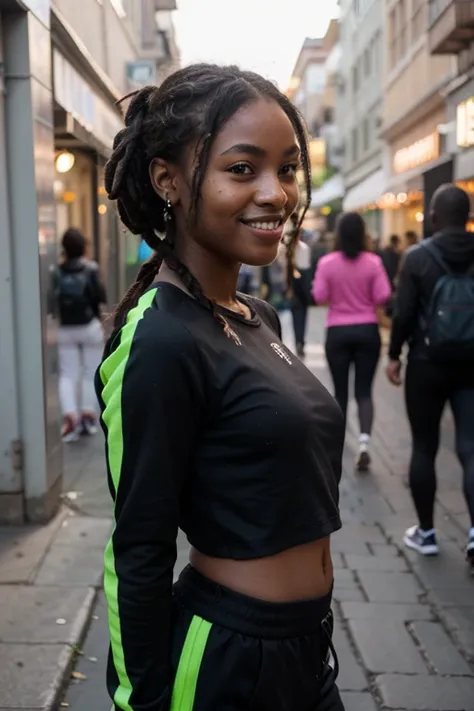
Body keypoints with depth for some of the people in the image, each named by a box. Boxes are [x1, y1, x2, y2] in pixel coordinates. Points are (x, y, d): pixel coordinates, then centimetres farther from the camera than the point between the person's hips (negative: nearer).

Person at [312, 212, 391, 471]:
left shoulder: (327, 263, -7)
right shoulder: (373, 261, -7)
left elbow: (319, 297, -6)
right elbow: (383, 297, -8)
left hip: (337, 332, 0)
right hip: (367, 331, 0)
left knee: (340, 391, 12)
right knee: (364, 391, 4)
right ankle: (364, 442, -12)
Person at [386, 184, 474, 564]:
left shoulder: (418, 256, -8)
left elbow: (404, 313, -9)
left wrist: (394, 355, 3)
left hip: (427, 363, -2)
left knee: (424, 449, 10)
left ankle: (426, 532, 19)